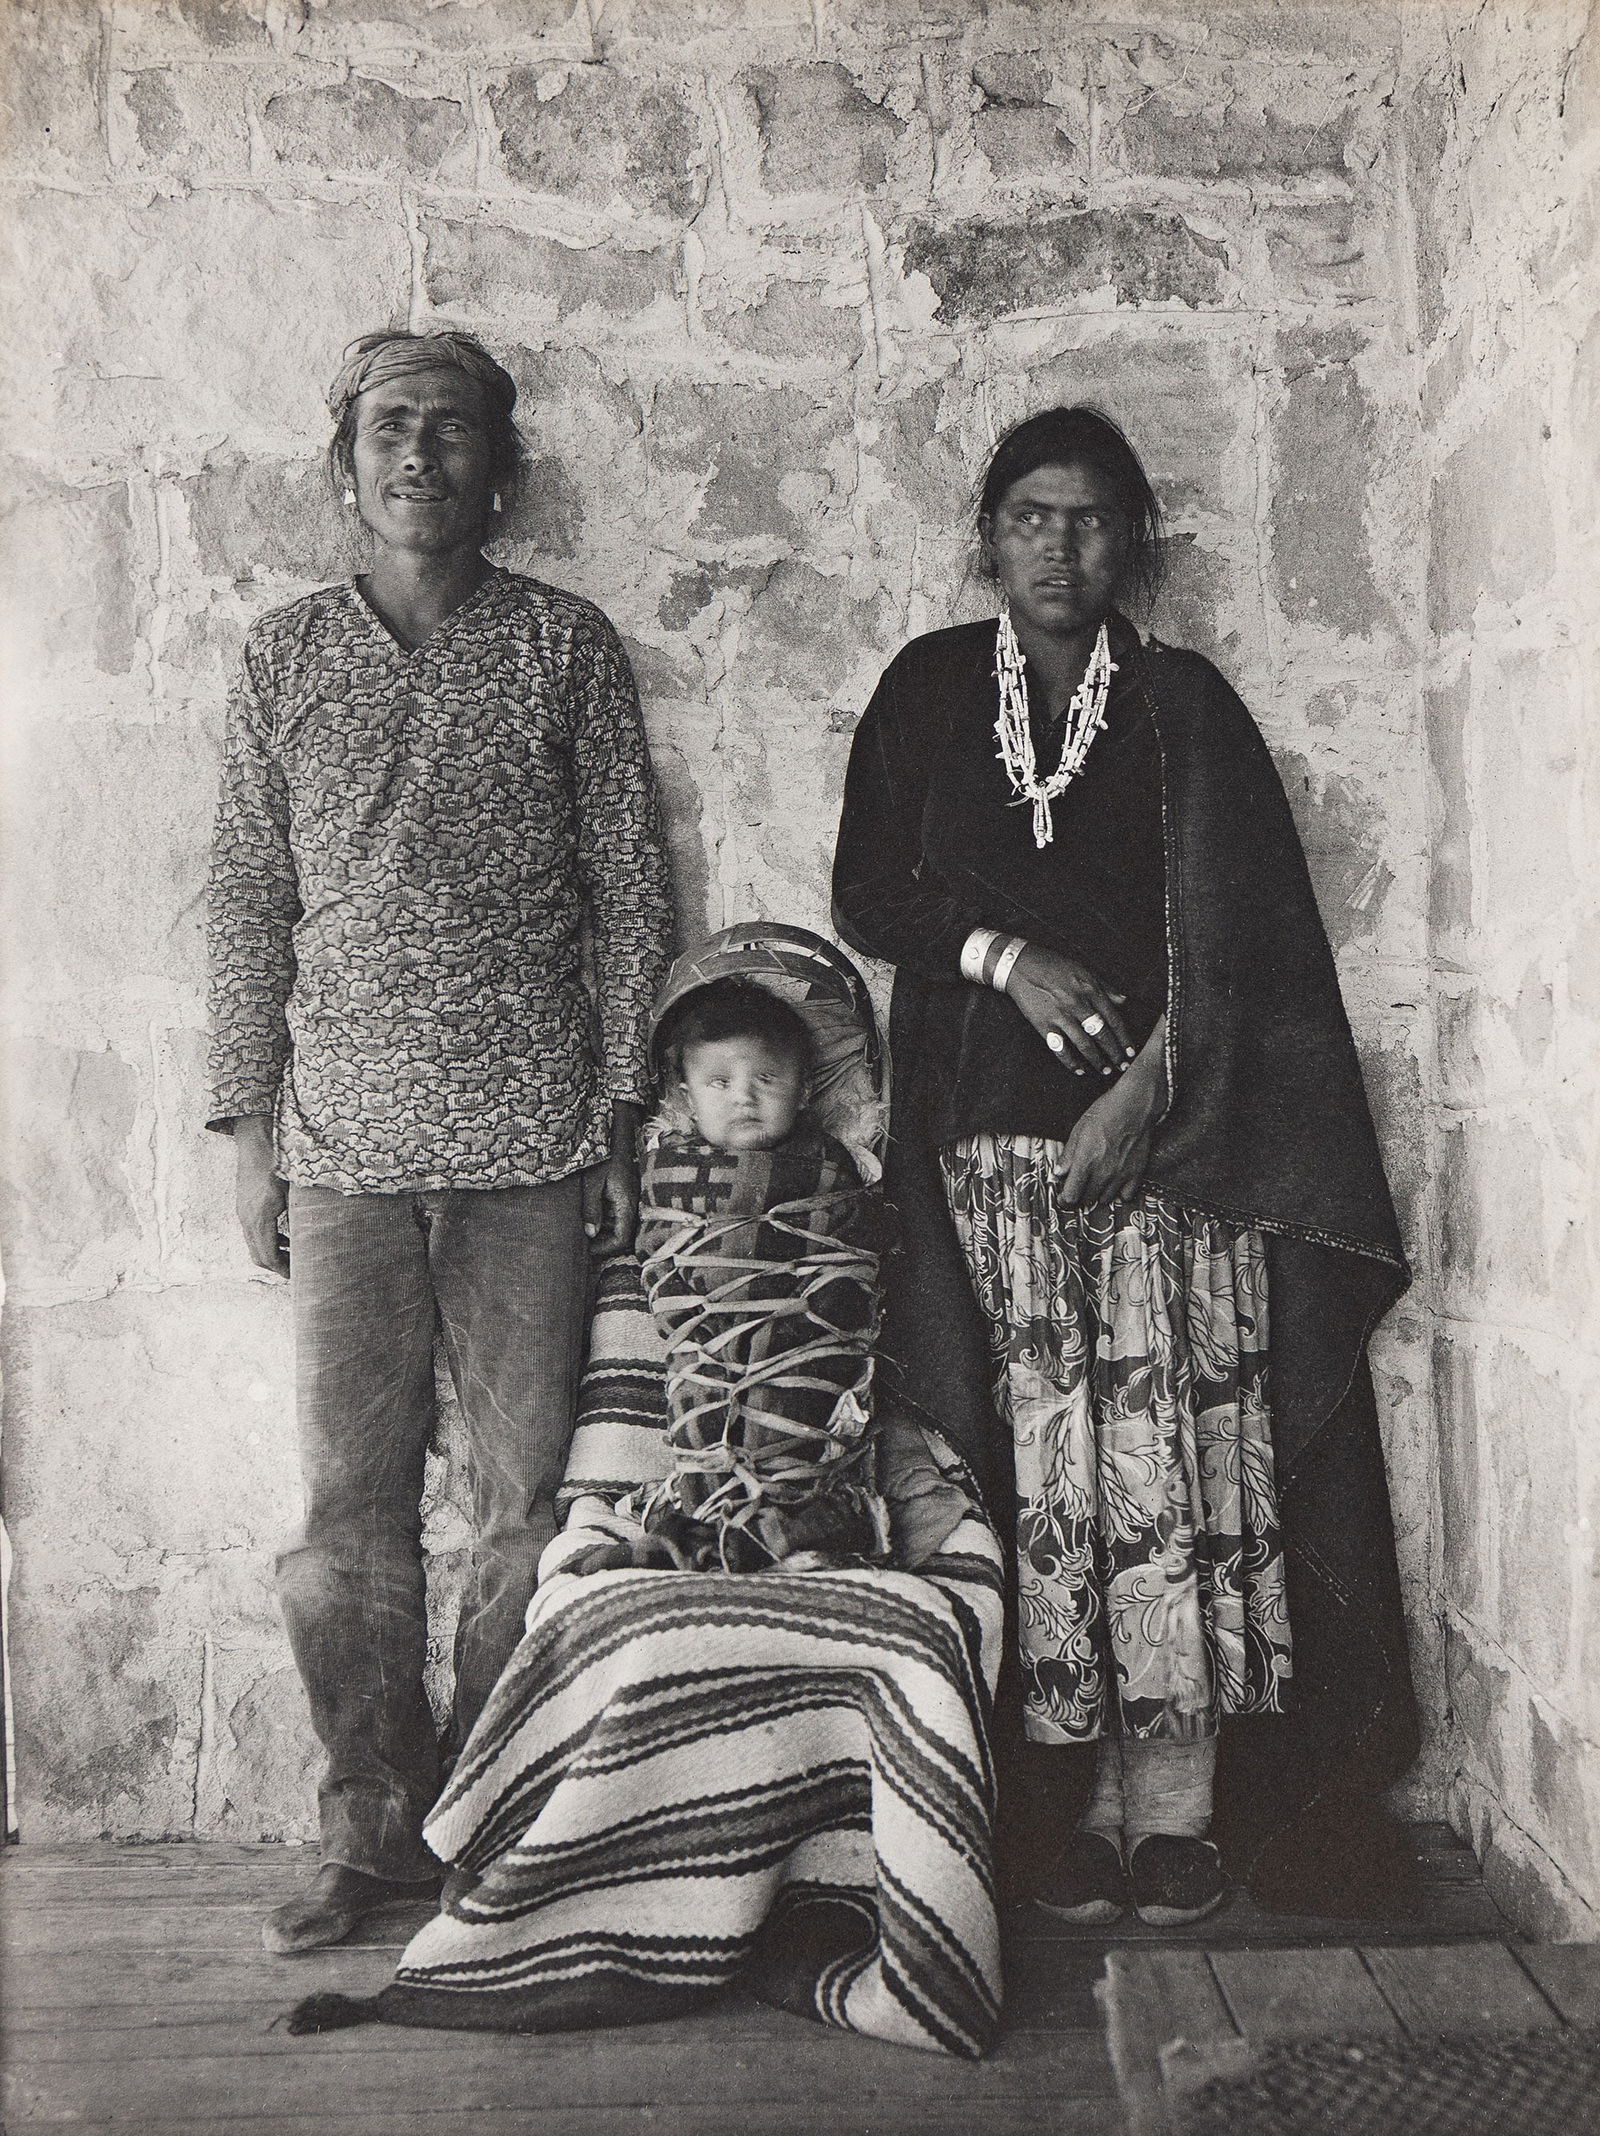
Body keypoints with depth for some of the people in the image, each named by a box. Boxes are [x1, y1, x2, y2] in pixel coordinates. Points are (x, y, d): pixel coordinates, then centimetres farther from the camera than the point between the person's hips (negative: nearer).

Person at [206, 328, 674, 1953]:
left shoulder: (565, 644, 6)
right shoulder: (285, 656, 11)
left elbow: (631, 887, 5)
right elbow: (247, 901, 10)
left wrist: (620, 1107, -1)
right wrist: (247, 1124, 4)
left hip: (529, 1134, -1)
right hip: (345, 1139, 2)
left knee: (525, 1494, 3)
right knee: (349, 1504, 3)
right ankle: (372, 1829, 19)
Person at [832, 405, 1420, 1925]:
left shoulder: (1184, 704, 10)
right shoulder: (929, 691, 13)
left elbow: (1241, 936, 2)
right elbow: (865, 898, 9)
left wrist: (1145, 1086, -11)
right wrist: (1009, 957, -7)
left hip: (1168, 1129, 0)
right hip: (992, 1137, 1)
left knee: (1177, 1446, -6)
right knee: (1050, 1458, -2)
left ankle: (1179, 1801, 4)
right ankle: (1084, 1800, 7)